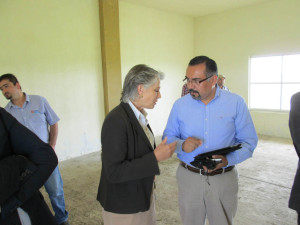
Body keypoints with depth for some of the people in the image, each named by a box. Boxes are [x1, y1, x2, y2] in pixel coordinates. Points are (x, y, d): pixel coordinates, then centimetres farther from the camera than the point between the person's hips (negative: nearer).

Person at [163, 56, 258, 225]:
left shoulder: (236, 103, -7)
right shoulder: (180, 105, -2)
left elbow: (249, 141, -6)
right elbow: (168, 137, 3)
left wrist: (227, 159, -23)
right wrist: (182, 145, -19)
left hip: (224, 179, -1)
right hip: (188, 178, 1)